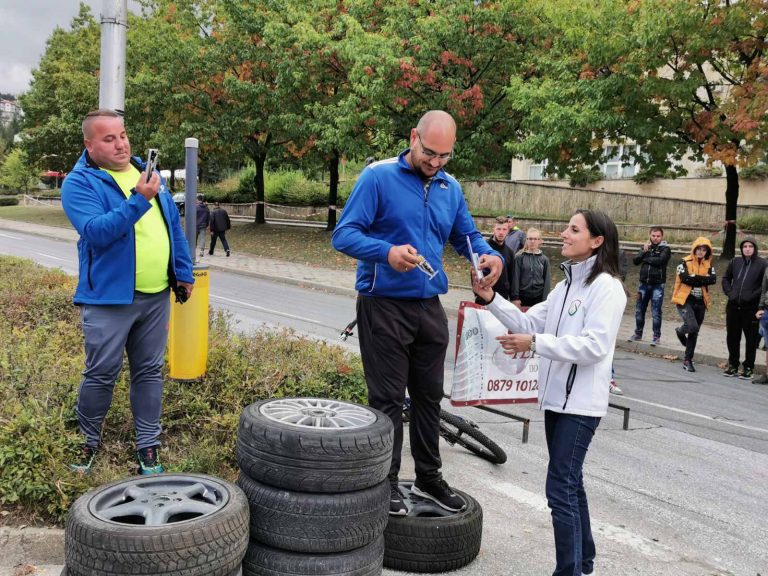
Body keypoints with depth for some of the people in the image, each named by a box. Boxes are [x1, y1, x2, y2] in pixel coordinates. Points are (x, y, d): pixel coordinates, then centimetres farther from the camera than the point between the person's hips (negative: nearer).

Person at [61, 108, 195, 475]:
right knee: (101, 375, 3)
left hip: (157, 295, 5)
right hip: (109, 297, -5)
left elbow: (173, 226, 17)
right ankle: (86, 444, 24)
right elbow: (96, 231, -23)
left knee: (150, 372, 11)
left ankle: (147, 448, 22)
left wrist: (183, 271, 15)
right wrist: (138, 201, -30)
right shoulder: (79, 183, -7)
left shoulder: (146, 173, 12)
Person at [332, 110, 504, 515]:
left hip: (430, 307, 6)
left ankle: (428, 477, 29)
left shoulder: (450, 188, 9)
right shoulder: (379, 177, -10)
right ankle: (386, 482, 16)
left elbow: (467, 236, 17)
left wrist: (492, 257, -6)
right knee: (388, 399, 2)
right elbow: (344, 235, -14)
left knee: (429, 395, 15)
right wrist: (387, 252, -32)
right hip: (384, 306, -6)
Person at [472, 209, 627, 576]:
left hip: (580, 403, -9)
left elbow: (595, 345, -21)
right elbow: (529, 322, 12)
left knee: (560, 488, -10)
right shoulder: (566, 285, 16)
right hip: (556, 397, 9)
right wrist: (491, 299, -1)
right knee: (570, 483, 18)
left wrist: (534, 343, -23)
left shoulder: (606, 286, -11)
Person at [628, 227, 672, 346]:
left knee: (656, 312, -2)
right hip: (644, 283, 4)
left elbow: (660, 260, -20)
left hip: (658, 285, -4)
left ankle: (656, 337, 7)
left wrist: (646, 259, -7)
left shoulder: (665, 249, -3)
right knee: (639, 310, 11)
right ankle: (638, 334, 24)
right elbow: (635, 260, 0)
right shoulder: (645, 246, 10)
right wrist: (644, 251, -13)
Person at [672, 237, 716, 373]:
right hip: (685, 300, -5)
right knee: (693, 326, -22)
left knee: (694, 332, 9)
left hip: (700, 302, 5)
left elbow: (713, 279, -9)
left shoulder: (708, 265, 8)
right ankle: (680, 331, 14)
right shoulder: (685, 262, -5)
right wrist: (702, 279, -12)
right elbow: (684, 277, -20)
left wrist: (694, 277, -15)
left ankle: (688, 360, 21)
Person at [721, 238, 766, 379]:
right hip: (733, 306, 4)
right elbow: (726, 278, 19)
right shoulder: (735, 262, 7)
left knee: (751, 338, 3)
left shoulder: (762, 264, -5)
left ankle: (748, 367, 13)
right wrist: (729, 292, 6)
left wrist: (753, 295, -15)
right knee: (732, 337, 11)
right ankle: (733, 365, 24)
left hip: (751, 308, -4)